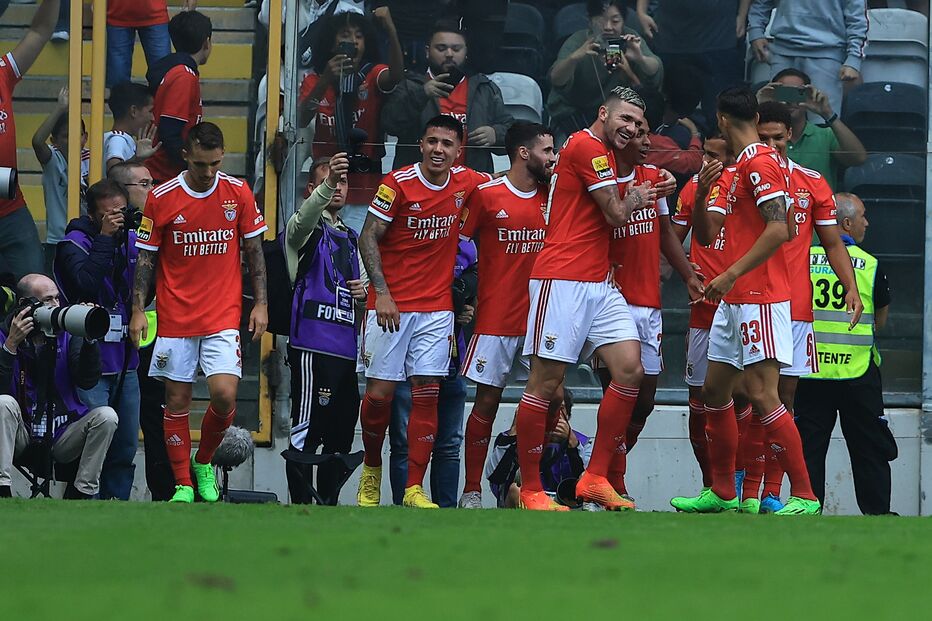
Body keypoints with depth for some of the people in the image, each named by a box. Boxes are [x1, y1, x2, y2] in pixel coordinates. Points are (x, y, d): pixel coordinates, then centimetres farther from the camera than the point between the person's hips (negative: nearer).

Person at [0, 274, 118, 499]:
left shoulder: (67, 335, 4)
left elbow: (87, 381, -8)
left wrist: (89, 341, -19)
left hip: (61, 436, 3)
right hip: (21, 436, -3)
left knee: (105, 416, -20)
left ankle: (79, 495, -16)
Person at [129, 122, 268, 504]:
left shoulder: (238, 193, 0)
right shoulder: (161, 199, -3)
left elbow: (254, 251, 8)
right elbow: (146, 257, 3)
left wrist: (260, 304, 3)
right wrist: (138, 310, -3)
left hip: (223, 315, 0)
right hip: (175, 316, 0)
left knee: (224, 394, -14)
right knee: (177, 401, 1)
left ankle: (204, 464, 12)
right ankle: (183, 485, 11)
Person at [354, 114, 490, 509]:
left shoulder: (466, 184, 4)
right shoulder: (399, 184, -8)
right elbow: (368, 238, -6)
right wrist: (382, 293, -14)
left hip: (437, 306, 3)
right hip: (391, 305, -3)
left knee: (427, 392, -4)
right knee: (380, 392, -3)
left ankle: (413, 489, -3)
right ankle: (371, 470, 22)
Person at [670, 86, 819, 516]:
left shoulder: (759, 162, -12)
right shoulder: (738, 169, 18)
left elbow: (779, 230, -21)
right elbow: (705, 234, 20)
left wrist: (731, 275, -22)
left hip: (760, 298, -11)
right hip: (735, 301, 11)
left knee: (762, 394, -14)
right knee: (714, 390, 14)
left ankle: (805, 496, -13)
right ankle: (722, 492, 22)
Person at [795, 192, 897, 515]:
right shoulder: (869, 265, -5)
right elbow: (881, 319, 6)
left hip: (809, 371, 2)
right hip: (857, 370, -2)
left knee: (810, 444, 7)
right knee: (869, 449, 6)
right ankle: (877, 512, 5)